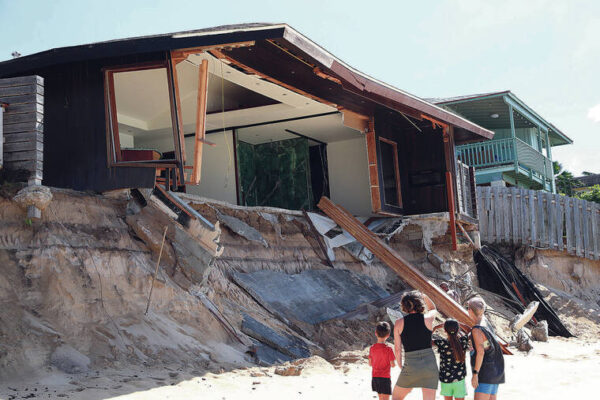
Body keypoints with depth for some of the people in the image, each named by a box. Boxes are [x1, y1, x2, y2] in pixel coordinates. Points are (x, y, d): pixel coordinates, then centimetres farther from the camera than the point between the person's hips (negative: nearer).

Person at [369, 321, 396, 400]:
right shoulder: (388, 349, -16)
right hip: (385, 378, -5)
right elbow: (393, 364, -13)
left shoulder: (372, 348, -2)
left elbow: (370, 363, 3)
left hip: (375, 377, 5)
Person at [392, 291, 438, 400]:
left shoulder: (399, 323, 0)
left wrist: (400, 366, 14)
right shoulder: (427, 318, 0)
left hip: (411, 366, 0)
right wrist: (424, 296, 31)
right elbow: (432, 308, 26)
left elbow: (397, 349, 2)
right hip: (430, 363, 1)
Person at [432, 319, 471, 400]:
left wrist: (436, 327, -5)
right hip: (459, 381, 1)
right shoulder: (463, 341, -9)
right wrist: (458, 324, 6)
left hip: (445, 380, 0)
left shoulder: (442, 343, -17)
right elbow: (470, 330, 12)